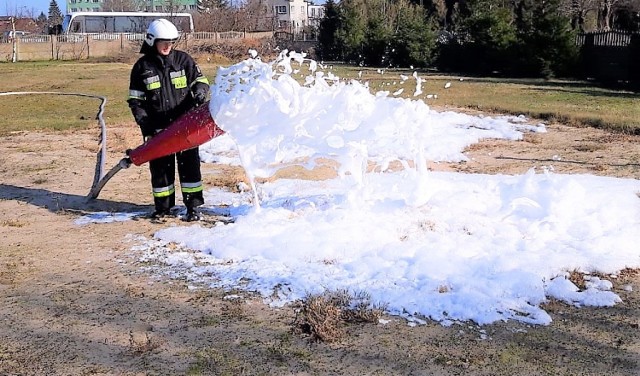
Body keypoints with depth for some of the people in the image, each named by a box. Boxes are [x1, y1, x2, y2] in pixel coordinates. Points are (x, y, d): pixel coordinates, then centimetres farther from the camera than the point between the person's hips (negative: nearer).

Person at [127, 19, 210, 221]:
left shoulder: (183, 59, 3)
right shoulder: (142, 66, 3)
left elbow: (201, 80, 11)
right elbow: (135, 100, 5)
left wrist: (199, 92, -13)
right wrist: (145, 123, -7)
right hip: (157, 128, 1)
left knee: (189, 163, 2)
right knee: (160, 166, 8)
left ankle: (193, 205, 10)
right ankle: (163, 206, 21)